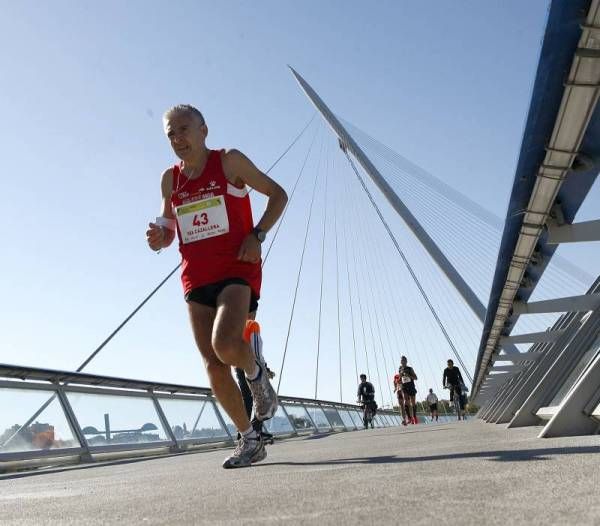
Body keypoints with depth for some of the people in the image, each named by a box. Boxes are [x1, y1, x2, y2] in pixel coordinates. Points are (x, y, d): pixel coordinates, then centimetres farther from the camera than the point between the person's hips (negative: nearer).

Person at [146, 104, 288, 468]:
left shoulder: (229, 161, 1)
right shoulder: (170, 179, 13)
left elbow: (278, 194, 5)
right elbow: (170, 229, 23)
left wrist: (257, 235, -10)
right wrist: (160, 238, -2)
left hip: (238, 270, -5)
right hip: (196, 277, 5)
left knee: (225, 344, -28)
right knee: (213, 366, 1)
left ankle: (257, 375, 8)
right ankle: (250, 440, 18)